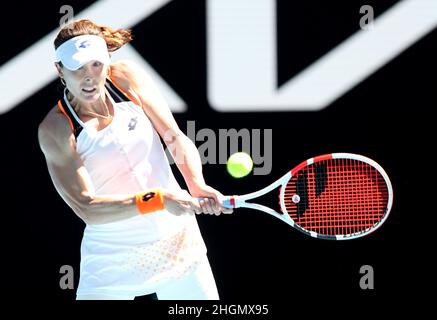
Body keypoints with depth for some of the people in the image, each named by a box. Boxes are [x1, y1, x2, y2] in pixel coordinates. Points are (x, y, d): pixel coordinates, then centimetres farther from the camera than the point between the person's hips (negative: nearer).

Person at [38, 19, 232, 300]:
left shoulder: (127, 77, -5)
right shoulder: (55, 129, -15)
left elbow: (175, 137, -3)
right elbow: (86, 208, -22)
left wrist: (197, 185, -22)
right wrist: (158, 199, -33)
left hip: (177, 237, 3)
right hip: (113, 258, -3)